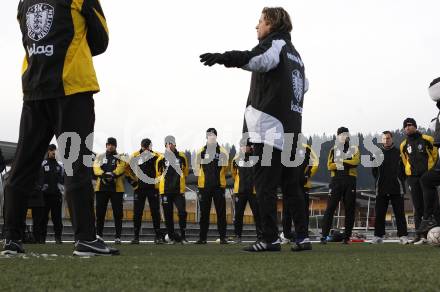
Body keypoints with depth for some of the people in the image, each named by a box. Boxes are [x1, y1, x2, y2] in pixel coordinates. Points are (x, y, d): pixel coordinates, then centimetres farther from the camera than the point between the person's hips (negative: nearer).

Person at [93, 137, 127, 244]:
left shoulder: (121, 158, 11)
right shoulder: (100, 157, 15)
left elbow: (121, 167, -8)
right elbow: (96, 168, -2)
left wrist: (113, 174, -26)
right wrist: (103, 174, -22)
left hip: (116, 188, -1)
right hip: (101, 187, 1)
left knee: (118, 213, -3)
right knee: (100, 212, 2)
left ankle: (118, 236, 1)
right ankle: (99, 235, 11)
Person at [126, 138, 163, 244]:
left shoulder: (156, 156, -1)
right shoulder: (135, 156, 2)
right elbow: (128, 169, 11)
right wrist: (133, 181, 4)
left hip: (153, 187, -1)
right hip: (139, 188, 1)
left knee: (155, 212, 0)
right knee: (137, 213, 3)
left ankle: (158, 236, 5)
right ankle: (136, 236, 8)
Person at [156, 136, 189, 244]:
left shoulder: (181, 157, 3)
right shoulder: (161, 159, 0)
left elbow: (186, 170, 20)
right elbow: (158, 173, 15)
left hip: (179, 190, 0)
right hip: (166, 190, 0)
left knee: (182, 213, -9)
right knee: (168, 214, 4)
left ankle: (183, 236, 1)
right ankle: (171, 236, 13)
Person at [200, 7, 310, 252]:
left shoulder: (274, 43, -4)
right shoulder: (294, 53, 24)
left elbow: (260, 59, -29)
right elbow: (304, 85, 38)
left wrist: (224, 58, -43)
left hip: (269, 126, -9)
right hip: (292, 130, 9)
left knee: (265, 185, -7)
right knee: (292, 186, 12)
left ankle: (271, 238, -10)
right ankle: (303, 236, 9)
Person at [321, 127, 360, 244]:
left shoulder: (354, 149, 12)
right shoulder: (334, 150, 13)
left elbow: (356, 161, -8)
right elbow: (330, 166, -1)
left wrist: (341, 162, -8)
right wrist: (348, 163, -11)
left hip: (350, 181, 1)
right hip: (336, 180, -1)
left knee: (350, 209, 1)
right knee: (330, 208, -7)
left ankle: (347, 237, 6)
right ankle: (324, 235, -10)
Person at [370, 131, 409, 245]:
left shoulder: (398, 152, 5)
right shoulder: (377, 153, 7)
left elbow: (403, 169, 7)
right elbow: (374, 170, 13)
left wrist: (400, 180, -1)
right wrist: (378, 180, 4)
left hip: (397, 188, -1)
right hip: (381, 189, 1)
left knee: (400, 213, -1)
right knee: (379, 214, 3)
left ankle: (403, 236, -1)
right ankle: (378, 236, 9)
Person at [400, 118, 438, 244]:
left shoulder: (426, 139, 0)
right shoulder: (404, 145, 12)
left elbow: (436, 155, 6)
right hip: (413, 177, 3)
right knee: (418, 207, 3)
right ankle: (420, 235, 3)